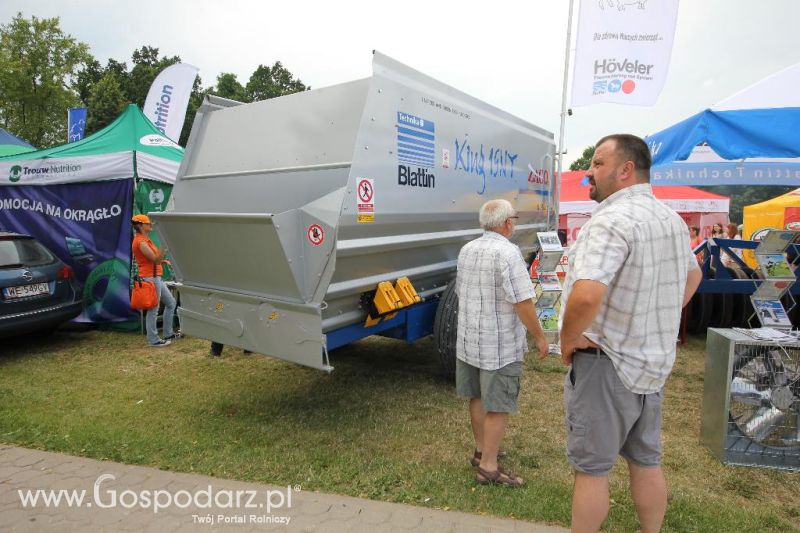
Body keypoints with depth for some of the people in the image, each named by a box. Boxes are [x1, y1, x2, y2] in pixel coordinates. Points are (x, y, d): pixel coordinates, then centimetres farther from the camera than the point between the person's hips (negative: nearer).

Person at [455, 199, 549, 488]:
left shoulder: (466, 250, 7)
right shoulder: (507, 252, -19)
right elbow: (522, 302, -22)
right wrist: (539, 336, -11)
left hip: (468, 340, 8)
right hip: (500, 346, -8)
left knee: (477, 398, 19)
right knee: (498, 407, 4)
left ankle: (481, 450, 35)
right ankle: (488, 467, 14)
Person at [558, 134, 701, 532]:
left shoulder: (613, 220, -22)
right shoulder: (672, 220, 8)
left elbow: (586, 295, -37)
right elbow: (692, 276, 25)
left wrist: (568, 339, -19)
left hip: (606, 364, -8)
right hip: (653, 362, 9)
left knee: (591, 468, 6)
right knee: (646, 462, 22)